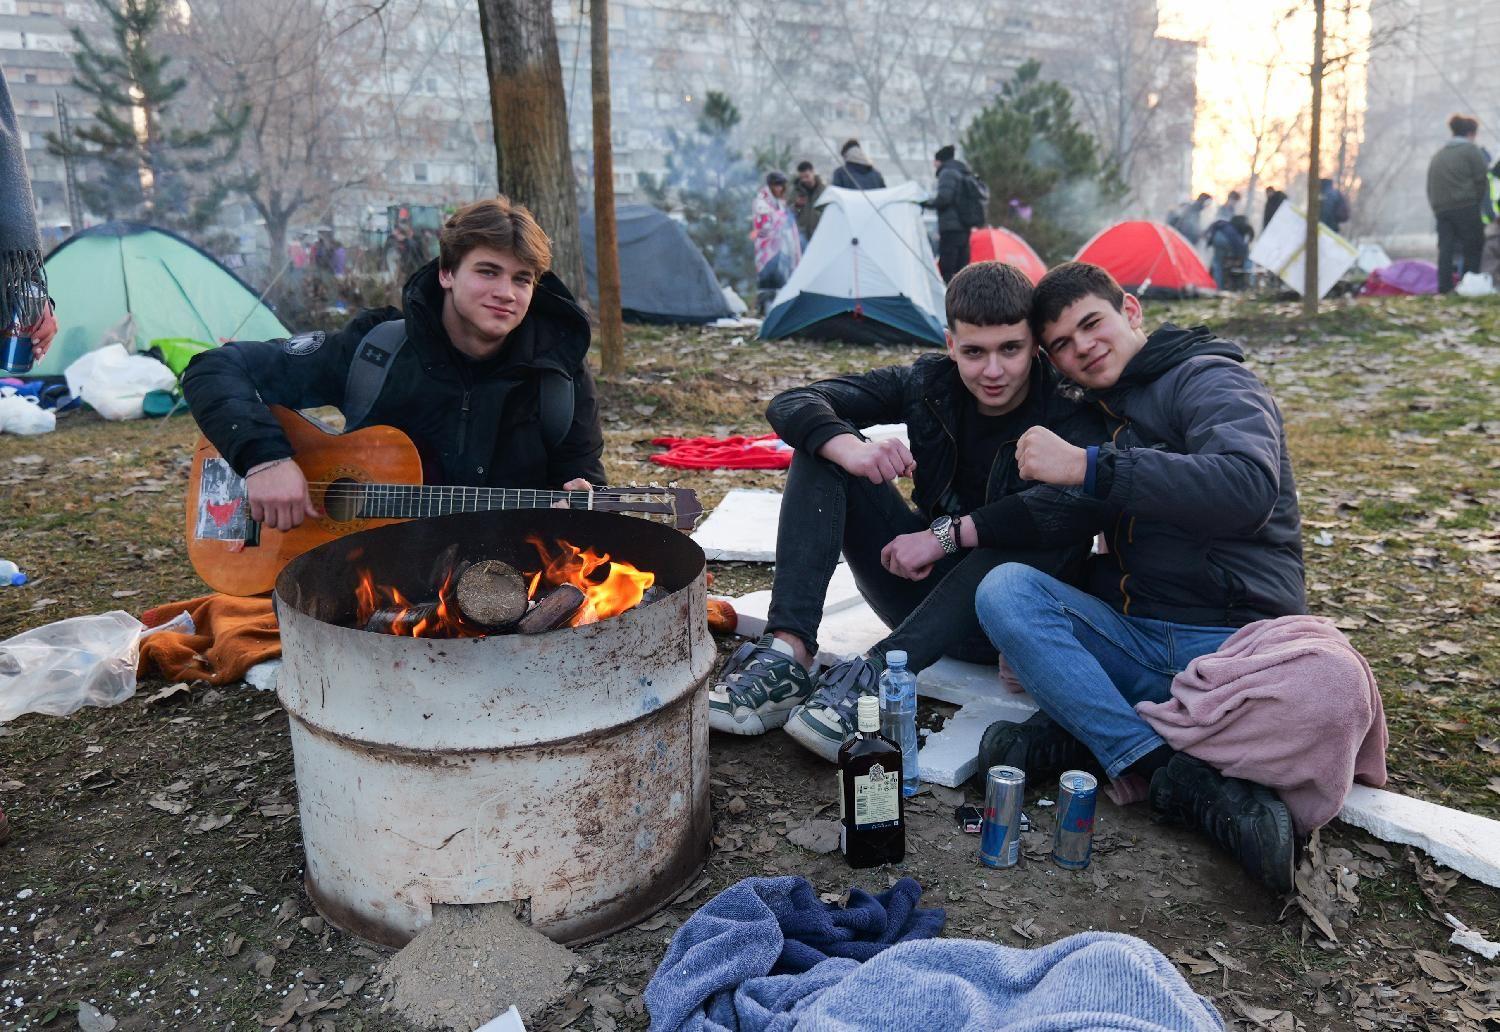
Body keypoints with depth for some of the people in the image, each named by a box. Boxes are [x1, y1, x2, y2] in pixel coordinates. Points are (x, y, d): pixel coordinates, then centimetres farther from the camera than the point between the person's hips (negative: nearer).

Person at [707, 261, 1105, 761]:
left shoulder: (1070, 413, -14)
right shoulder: (930, 383, -4)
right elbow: (792, 403, -10)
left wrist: (948, 533, -35)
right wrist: (851, 449, -32)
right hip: (920, 586, 4)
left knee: (1057, 529, -36)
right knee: (824, 443, -12)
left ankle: (875, 673, -41)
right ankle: (788, 653, -27)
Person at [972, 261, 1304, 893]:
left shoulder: (1210, 382, -2)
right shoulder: (1099, 415, 21)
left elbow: (1249, 488, -26)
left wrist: (1089, 467, -26)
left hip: (1233, 644, -7)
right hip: (1137, 638, 7)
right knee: (1005, 587, -23)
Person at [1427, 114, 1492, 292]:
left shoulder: (1437, 154, 17)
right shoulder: (1471, 149, -2)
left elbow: (1430, 185, 13)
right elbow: (1481, 179, -5)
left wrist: (1435, 205, 12)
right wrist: (1477, 203, 7)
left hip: (1440, 208, 5)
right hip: (1465, 206, -5)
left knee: (1445, 249, 3)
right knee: (1473, 247, 3)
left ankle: (1444, 288, -3)